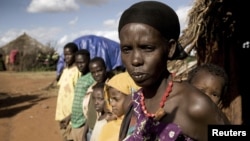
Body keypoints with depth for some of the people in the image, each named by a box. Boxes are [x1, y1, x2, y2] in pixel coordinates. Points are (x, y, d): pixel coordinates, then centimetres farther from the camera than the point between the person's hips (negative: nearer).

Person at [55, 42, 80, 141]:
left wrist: (70, 116, -17)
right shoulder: (65, 70, 11)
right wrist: (60, 114, 13)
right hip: (62, 113, 8)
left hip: (71, 115, -8)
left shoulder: (77, 71, -14)